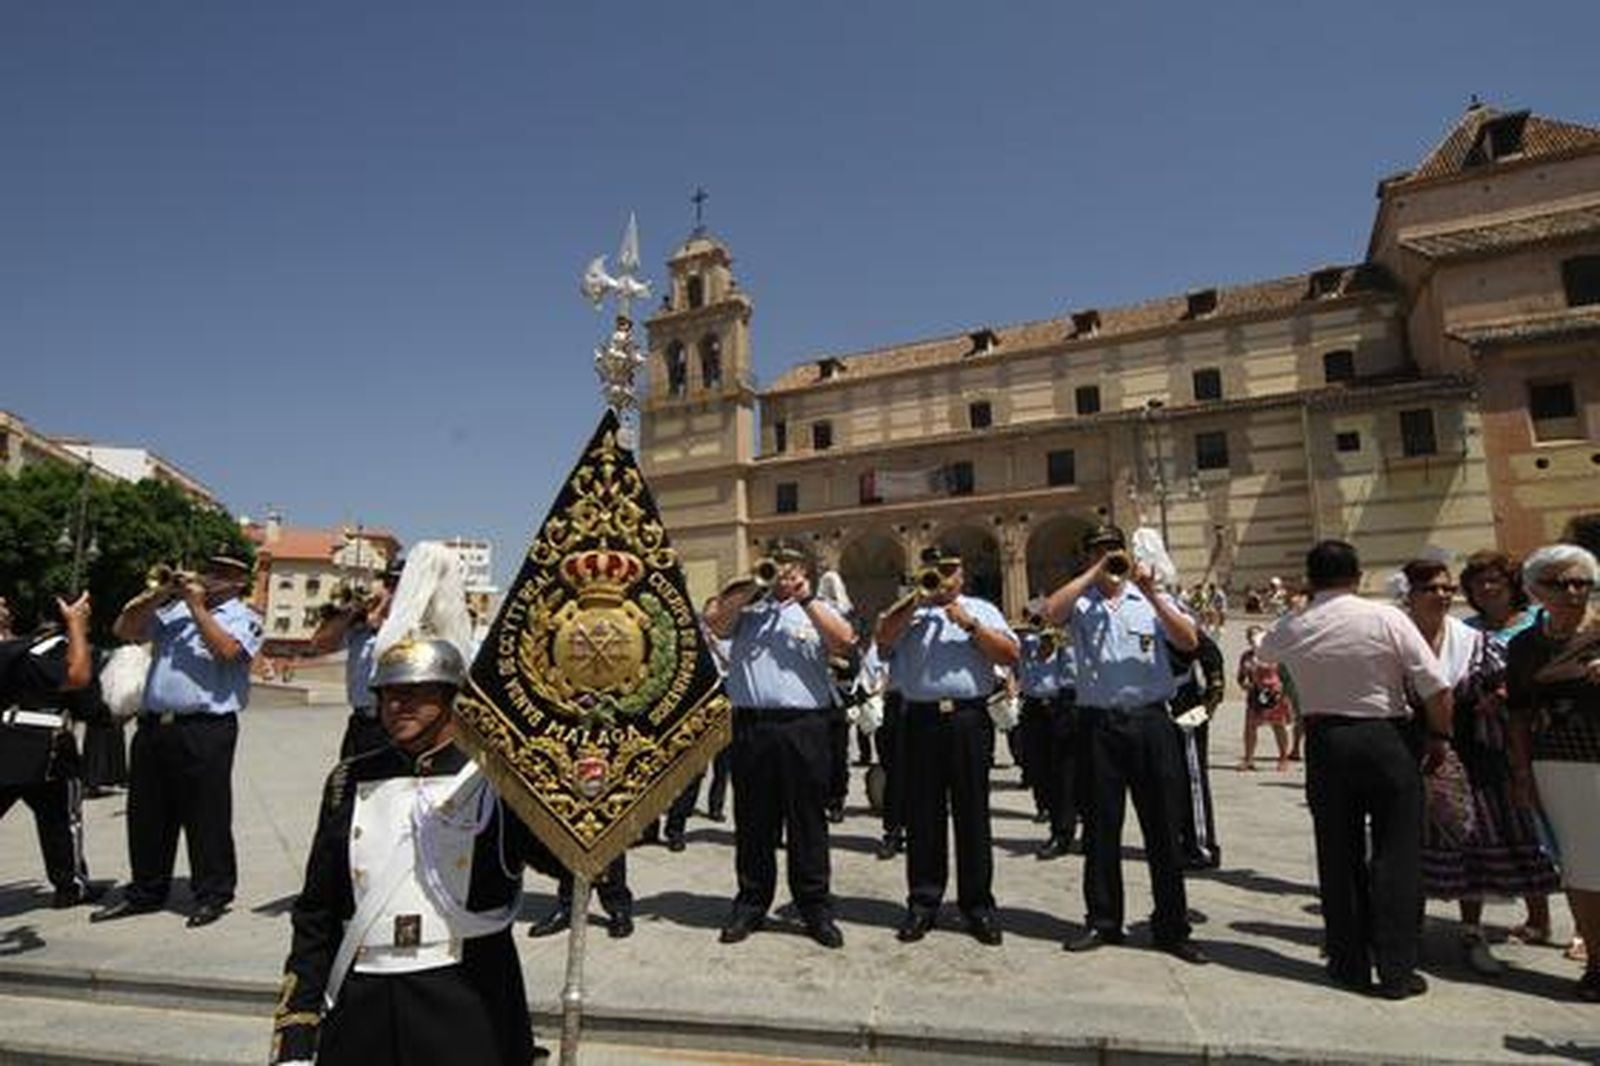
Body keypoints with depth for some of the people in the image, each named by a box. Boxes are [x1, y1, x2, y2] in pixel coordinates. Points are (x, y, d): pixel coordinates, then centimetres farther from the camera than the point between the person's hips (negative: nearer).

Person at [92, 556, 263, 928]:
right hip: (153, 724, 6)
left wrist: (197, 606, -11)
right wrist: (160, 594, 2)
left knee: (206, 813, -1)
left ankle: (213, 894, 10)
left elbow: (227, 650, -18)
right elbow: (123, 630, 11)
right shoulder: (172, 609, 16)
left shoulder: (244, 618, 0)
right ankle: (146, 890, 29)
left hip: (207, 729, -6)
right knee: (146, 812, 14)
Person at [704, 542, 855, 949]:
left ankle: (816, 907, 16)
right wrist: (751, 588, -3)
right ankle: (751, 904, 23)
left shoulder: (817, 610, 13)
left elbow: (844, 640, -5)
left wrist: (807, 600, -9)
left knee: (808, 820, 5)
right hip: (751, 724, 1)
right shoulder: (746, 607, 14)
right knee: (752, 820, 10)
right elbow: (713, 620, -3)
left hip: (804, 725, -1)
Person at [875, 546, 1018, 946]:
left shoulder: (981, 610, 15)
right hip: (920, 719, 1)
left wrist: (970, 624, -7)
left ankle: (977, 905, 16)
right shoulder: (907, 611, 15)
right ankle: (922, 902, 17)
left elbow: (1009, 654, 2)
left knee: (972, 815, 5)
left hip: (968, 718, 0)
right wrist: (918, 598, -7)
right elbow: (882, 637, -5)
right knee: (922, 816, 6)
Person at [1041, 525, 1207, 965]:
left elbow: (1189, 642, -5)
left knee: (1163, 826, 7)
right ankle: (1103, 921, 23)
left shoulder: (1152, 599, 8)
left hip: (1150, 721, 0)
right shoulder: (1080, 601, 5)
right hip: (1099, 723, 0)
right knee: (1102, 827, 9)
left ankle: (1172, 926, 20)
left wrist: (1152, 594, -12)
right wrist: (1095, 573, -10)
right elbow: (1051, 612, -17)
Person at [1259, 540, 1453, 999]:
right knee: (1396, 857, 7)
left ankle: (1350, 965, 20)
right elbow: (1436, 686, -9)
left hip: (1324, 743, 2)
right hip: (1386, 741, -2)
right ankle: (1397, 970, 12)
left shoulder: (1291, 629, -1)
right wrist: (1440, 736, 4)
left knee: (1338, 858, 11)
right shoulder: (1387, 618, -8)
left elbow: (1264, 650, 22)